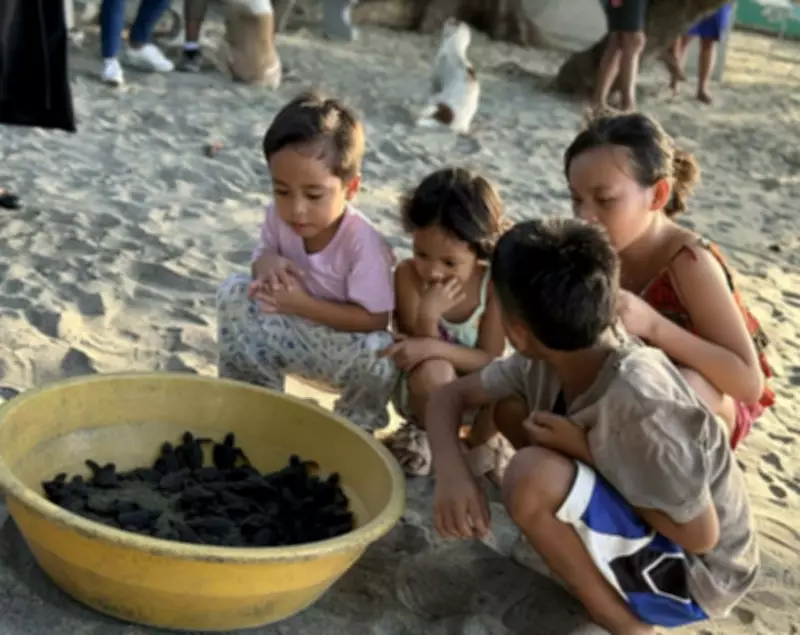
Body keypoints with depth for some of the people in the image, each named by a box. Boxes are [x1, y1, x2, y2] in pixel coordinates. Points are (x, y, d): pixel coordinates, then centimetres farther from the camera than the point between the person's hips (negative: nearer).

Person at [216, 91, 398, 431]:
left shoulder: (362, 242, -30)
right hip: (293, 332, 5)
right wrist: (266, 262, -23)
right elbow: (265, 254, 4)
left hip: (343, 342, -4)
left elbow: (374, 319, -26)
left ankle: (354, 427, -2)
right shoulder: (278, 216, -15)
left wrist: (303, 304, -32)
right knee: (235, 292, -15)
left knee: (378, 354, -36)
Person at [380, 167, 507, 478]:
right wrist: (428, 316, -42)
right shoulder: (408, 274, -22)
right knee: (433, 372, -36)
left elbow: (490, 360, -20)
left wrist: (433, 347, -37)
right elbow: (418, 353, -21)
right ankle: (426, 433, -2)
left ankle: (476, 444, 2)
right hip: (425, 389, -2)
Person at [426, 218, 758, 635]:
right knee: (509, 410, 1)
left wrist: (584, 451, -25)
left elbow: (700, 535, -26)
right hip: (641, 520, 8)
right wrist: (451, 473, -23)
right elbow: (451, 395, -1)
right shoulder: (548, 362, -12)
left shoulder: (640, 404, -35)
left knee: (532, 477, -29)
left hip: (695, 573, -7)